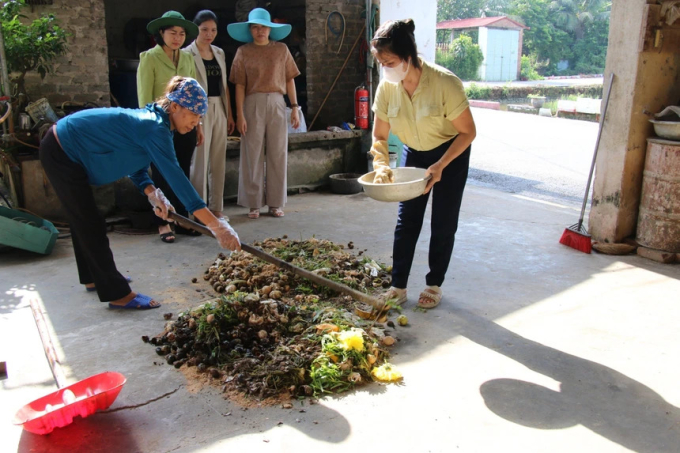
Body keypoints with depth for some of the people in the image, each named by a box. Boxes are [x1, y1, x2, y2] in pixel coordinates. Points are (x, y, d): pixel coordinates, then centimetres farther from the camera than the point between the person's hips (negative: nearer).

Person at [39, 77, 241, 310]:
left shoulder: (151, 119, 2)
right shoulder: (155, 128, -27)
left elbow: (136, 167, 6)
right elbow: (176, 178, -35)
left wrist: (152, 194, -12)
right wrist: (216, 225, -39)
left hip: (62, 148, 10)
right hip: (61, 153, -10)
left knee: (83, 219, 21)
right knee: (91, 225, -5)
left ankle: (93, 277, 38)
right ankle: (118, 294, 3)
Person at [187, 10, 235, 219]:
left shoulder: (219, 53, 14)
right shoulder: (188, 53, -4)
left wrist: (229, 113, 12)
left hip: (219, 110, 6)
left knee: (218, 160, 7)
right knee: (200, 161, -3)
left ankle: (216, 207, 15)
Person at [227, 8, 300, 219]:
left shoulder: (281, 49, 9)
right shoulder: (244, 52, 5)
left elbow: (289, 80, 8)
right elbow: (240, 85, 0)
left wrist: (294, 107, 1)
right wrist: (240, 114, -8)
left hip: (277, 103, 1)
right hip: (253, 104, -1)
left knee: (278, 153, 2)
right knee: (253, 154, 0)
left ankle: (275, 203, 11)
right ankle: (254, 203, 8)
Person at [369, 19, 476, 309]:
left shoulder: (445, 82, -30)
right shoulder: (386, 87, -18)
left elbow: (468, 131, -21)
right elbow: (379, 135, -6)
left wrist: (440, 166, -30)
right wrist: (381, 164, -25)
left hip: (451, 153, -3)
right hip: (414, 153, 4)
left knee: (443, 224, 2)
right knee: (406, 220, 1)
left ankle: (434, 285, 18)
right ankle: (398, 286, 9)